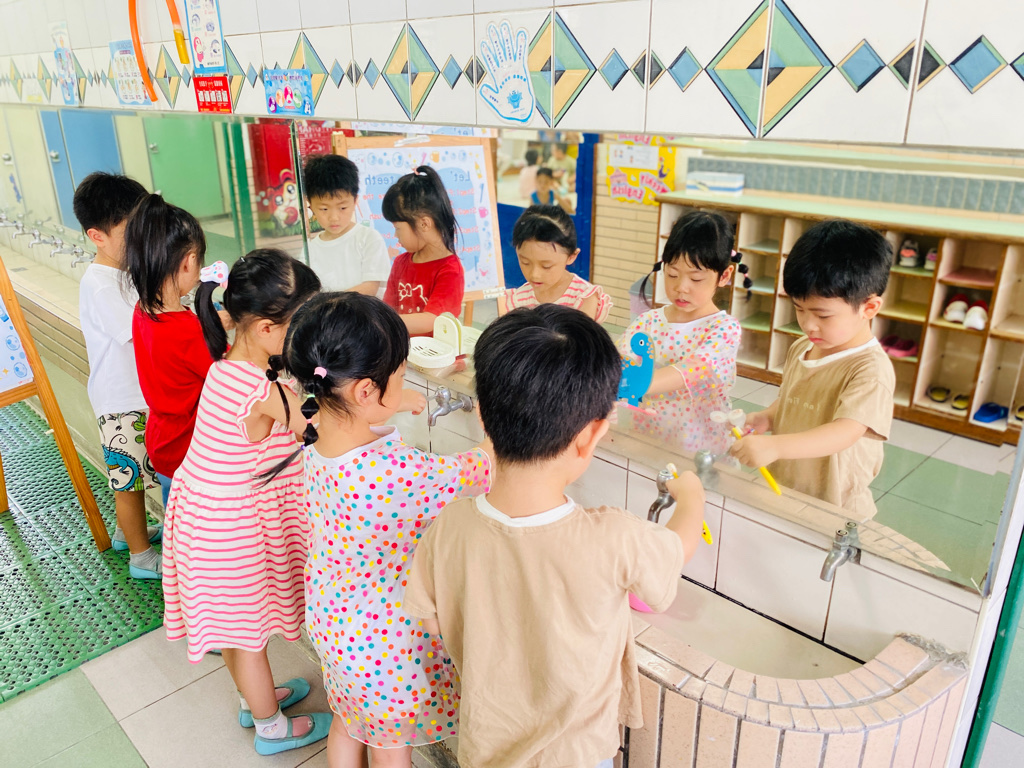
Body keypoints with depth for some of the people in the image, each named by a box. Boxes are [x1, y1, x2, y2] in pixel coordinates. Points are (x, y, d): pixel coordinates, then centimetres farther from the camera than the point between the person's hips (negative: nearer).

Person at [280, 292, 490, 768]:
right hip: (384, 637, -7)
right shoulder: (400, 475, -40)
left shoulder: (318, 443, -17)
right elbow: (479, 470, -28)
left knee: (348, 722, 33)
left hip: (331, 614, 7)